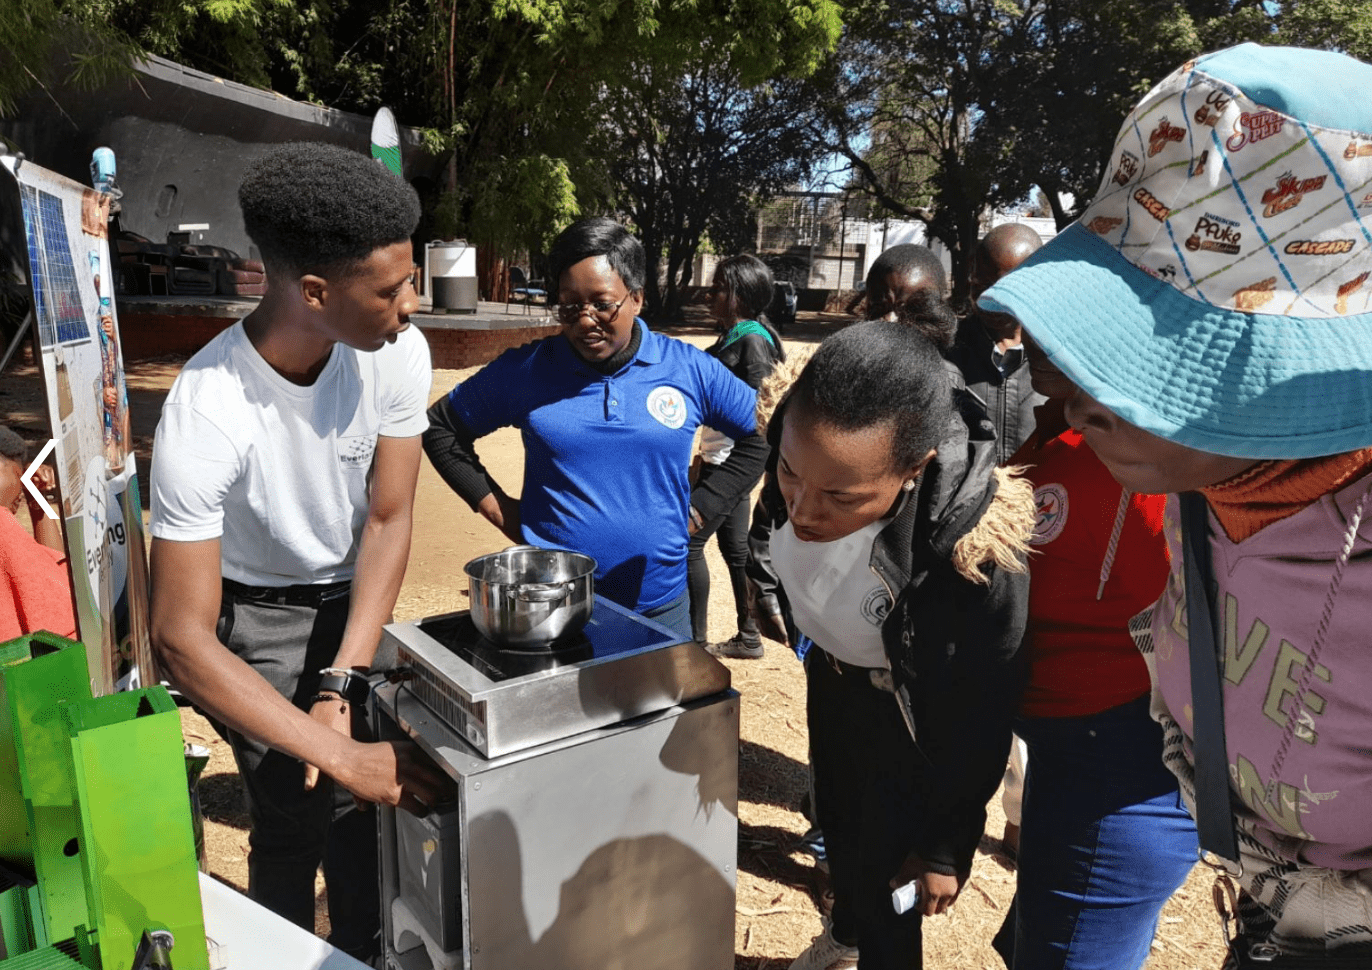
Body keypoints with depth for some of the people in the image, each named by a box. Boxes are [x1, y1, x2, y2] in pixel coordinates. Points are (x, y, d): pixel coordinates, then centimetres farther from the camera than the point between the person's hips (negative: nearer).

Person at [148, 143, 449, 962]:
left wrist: (340, 688, -21)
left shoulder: (398, 352, -23)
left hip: (355, 596, 4)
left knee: (373, 798, 5)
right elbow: (182, 638, -29)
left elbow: (389, 518, -14)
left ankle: (366, 955, 32)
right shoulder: (205, 418, -33)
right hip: (258, 619, -3)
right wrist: (338, 751, -32)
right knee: (300, 814, -5)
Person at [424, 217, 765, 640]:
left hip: (660, 604, 1)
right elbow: (440, 427, 8)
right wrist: (493, 504, 0)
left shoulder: (690, 370, -2)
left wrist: (699, 509, 1)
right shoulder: (525, 370, -3)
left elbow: (760, 436, 8)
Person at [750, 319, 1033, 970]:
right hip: (830, 677, 6)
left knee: (882, 874, 9)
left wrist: (947, 848, -12)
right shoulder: (797, 462, -28)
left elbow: (980, 723, -25)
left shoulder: (975, 550, -42)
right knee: (837, 824, 28)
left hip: (914, 716, -5)